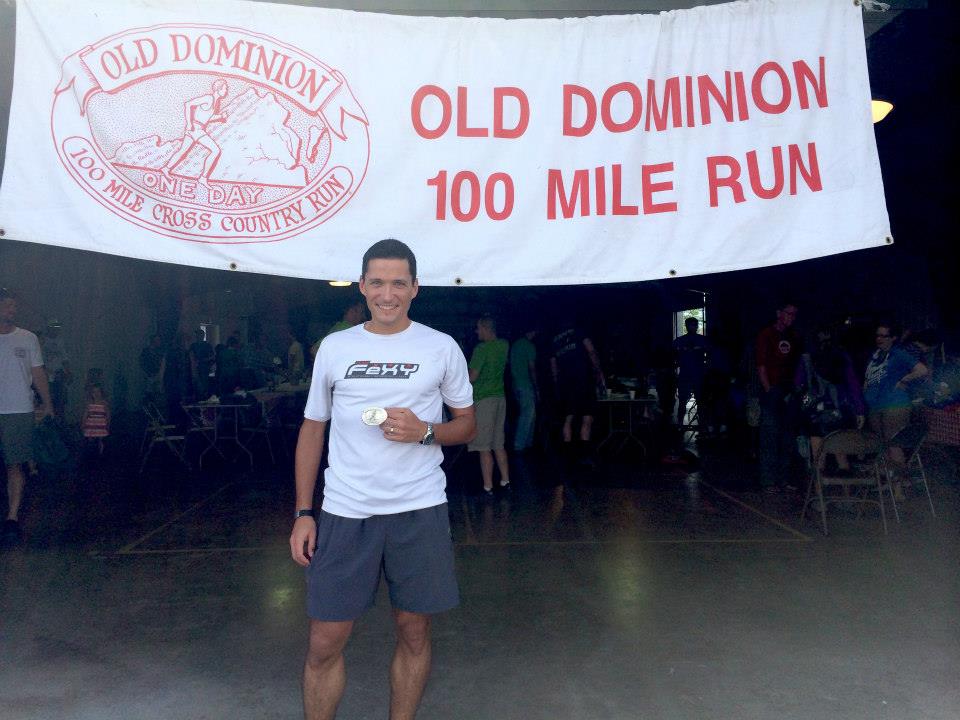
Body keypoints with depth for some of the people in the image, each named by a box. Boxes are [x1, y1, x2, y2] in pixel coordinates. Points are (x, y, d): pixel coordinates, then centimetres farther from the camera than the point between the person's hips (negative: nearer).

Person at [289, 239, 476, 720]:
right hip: (344, 512, 1)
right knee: (325, 642, 6)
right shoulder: (334, 347, 5)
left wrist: (424, 432, -14)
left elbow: (467, 425, 8)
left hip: (420, 510, 0)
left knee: (413, 632, 11)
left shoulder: (442, 348, 2)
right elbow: (312, 428, 9)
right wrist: (303, 513, 4)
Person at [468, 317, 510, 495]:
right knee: (498, 444, 15)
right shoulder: (504, 345, 7)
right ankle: (505, 481, 19)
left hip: (483, 399, -8)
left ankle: (488, 486, 0)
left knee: (484, 447, -3)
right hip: (500, 397, 8)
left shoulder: (481, 349, -14)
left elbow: (472, 377, -14)